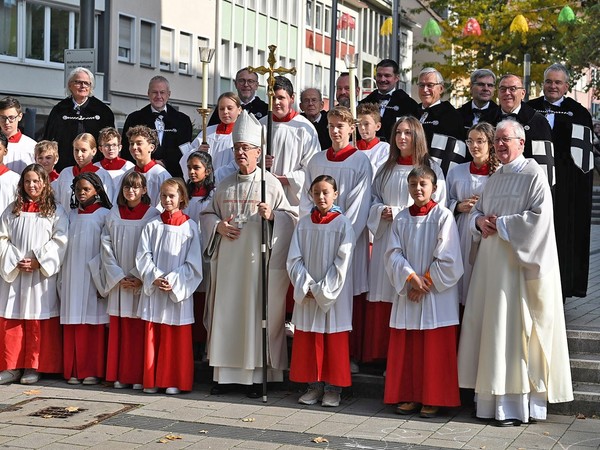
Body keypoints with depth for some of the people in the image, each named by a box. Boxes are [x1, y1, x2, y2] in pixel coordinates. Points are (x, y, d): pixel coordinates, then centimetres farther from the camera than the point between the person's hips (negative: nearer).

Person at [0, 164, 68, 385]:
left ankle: (34, 366, 7)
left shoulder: (56, 211, 3)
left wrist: (38, 261, -13)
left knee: (39, 320, -1)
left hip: (42, 274, -3)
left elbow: (60, 242, -5)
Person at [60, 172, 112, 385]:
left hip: (93, 277, -4)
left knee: (93, 324, -2)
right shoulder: (72, 215, 12)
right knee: (72, 325, 3)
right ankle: (73, 370, 8)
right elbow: (65, 246, 15)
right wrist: (62, 278, 11)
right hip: (72, 277, 4)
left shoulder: (104, 215, -1)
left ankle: (92, 370, 3)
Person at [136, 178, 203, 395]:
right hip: (153, 290, 2)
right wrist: (154, 278, -11)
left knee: (177, 337, 0)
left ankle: (174, 381, 8)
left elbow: (193, 263, -3)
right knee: (153, 335, 5)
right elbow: (142, 256, 3)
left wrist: (173, 280, -12)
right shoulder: (152, 226, 7)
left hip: (178, 291, -2)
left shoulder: (189, 227, 0)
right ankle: (152, 381, 13)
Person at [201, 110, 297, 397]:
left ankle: (255, 375, 5)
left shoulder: (270, 184, 0)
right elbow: (207, 214, 19)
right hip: (228, 260, 4)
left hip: (258, 258, -4)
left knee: (256, 313, -2)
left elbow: (291, 217, -1)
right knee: (226, 313, 4)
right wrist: (218, 226, -1)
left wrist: (272, 216, -20)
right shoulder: (225, 186, 12)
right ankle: (224, 374, 12)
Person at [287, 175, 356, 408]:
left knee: (334, 341, 2)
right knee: (307, 340, 7)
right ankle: (314, 385, 17)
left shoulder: (343, 224, -5)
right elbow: (294, 258, 2)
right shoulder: (304, 224, 6)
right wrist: (305, 286, -10)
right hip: (307, 294, 4)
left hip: (333, 294, -4)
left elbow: (342, 262, -10)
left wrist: (323, 290, -13)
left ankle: (333, 388, 10)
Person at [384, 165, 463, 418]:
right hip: (406, 293, 4)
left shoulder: (443, 217, -5)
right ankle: (410, 396, 16)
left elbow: (447, 259, -9)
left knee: (434, 348, 0)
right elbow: (393, 254, 1)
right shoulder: (401, 219, 7)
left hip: (437, 295, -4)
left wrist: (426, 282, -11)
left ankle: (433, 399, 9)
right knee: (406, 348, 6)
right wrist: (411, 277, -14)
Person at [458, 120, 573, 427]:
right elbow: (477, 211, 22)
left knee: (514, 326, -9)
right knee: (491, 324, 6)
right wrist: (480, 221, 0)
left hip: (518, 262, -8)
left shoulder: (533, 175, -6)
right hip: (491, 261, 8)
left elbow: (539, 216, -16)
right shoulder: (494, 178, 17)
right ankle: (493, 398, 11)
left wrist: (500, 224, -12)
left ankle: (517, 405, -5)